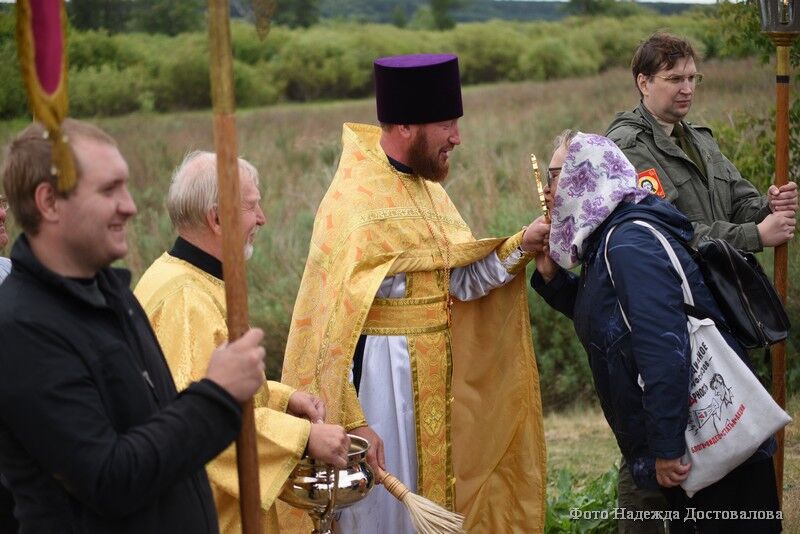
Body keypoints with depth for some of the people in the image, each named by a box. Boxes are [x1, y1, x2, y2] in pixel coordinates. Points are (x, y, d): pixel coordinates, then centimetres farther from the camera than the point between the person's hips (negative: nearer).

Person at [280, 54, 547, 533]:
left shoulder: (427, 186, 7)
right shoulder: (353, 202, -19)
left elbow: (462, 280, 6)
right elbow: (330, 322, -22)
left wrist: (522, 245, -8)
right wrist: (351, 422, -23)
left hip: (435, 374, 8)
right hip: (381, 375, -8)